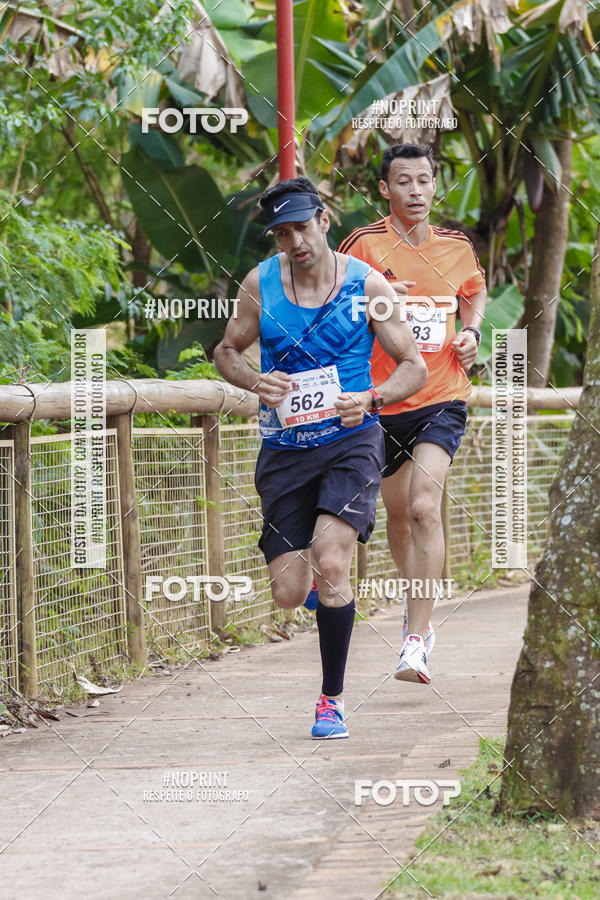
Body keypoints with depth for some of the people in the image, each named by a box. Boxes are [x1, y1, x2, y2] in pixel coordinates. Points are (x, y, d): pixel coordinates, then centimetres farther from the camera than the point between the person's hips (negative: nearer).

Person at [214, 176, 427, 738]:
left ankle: (332, 698, -10)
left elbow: (414, 367, 1)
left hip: (350, 442, -2)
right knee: (287, 594, -2)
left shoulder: (367, 285, -5)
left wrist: (371, 399, -18)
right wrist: (254, 383, -8)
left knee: (329, 564, -23)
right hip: (284, 449, 3)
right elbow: (226, 350, 14)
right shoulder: (259, 285, 0)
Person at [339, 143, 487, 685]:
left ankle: (417, 641, -22)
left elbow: (475, 292, 26)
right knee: (399, 516, 14)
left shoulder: (457, 247, 5)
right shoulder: (364, 245, -5)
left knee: (425, 506, -19)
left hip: (442, 399, -1)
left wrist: (472, 331, 6)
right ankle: (421, 611, 41)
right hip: (383, 399, 1)